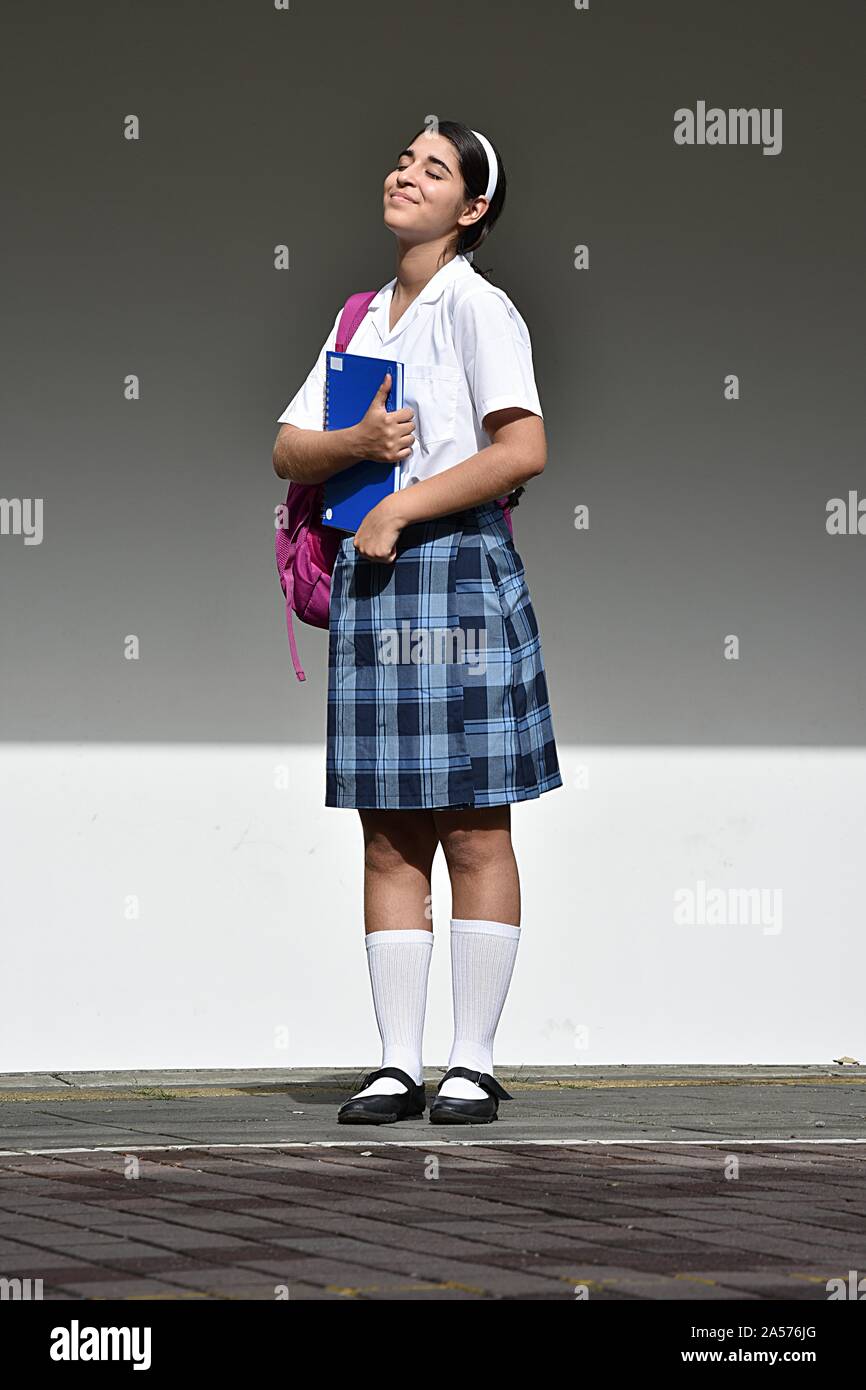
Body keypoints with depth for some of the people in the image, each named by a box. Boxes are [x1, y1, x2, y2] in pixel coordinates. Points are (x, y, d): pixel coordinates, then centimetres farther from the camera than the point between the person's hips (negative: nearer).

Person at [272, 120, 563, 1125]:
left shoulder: (478, 307, -4)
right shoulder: (360, 318, 17)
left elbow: (524, 450, -15)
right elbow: (289, 451, 14)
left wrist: (400, 509, -12)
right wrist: (356, 443, -8)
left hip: (458, 569, -7)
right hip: (370, 583, 7)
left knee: (474, 833, -3)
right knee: (389, 842, 4)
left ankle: (473, 1064, 0)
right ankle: (397, 1063, 6)